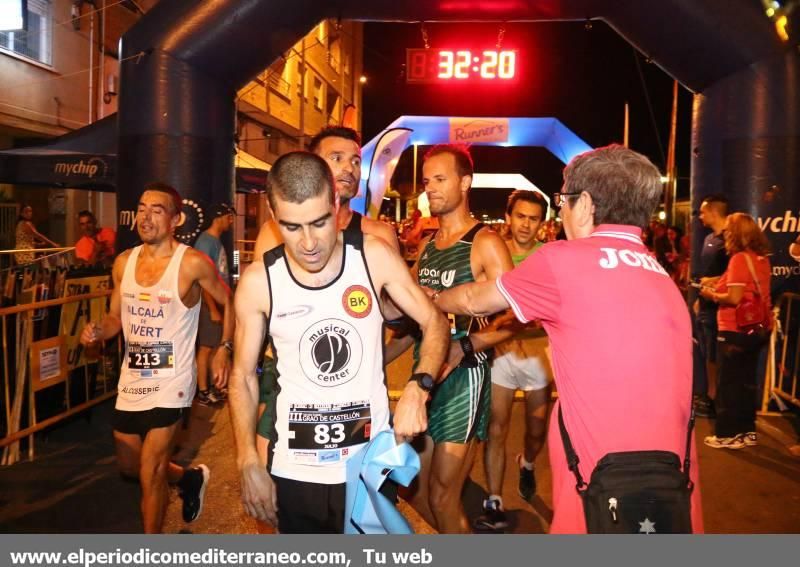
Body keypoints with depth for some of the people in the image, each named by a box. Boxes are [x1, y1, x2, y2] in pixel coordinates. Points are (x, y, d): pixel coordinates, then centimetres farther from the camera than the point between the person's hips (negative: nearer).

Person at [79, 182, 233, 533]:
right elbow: (115, 317, 12)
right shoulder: (123, 262, 3)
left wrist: (224, 351, -8)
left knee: (150, 474, -2)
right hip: (131, 381, 7)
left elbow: (229, 303, -1)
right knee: (129, 466, 21)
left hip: (169, 384, -6)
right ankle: (190, 479, 48)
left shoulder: (192, 263, -14)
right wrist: (98, 332, -9)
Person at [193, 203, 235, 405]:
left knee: (215, 347, 15)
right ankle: (203, 392, 7)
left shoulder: (217, 240, 12)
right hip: (210, 304, -9)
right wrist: (213, 309, -20)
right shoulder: (205, 241, -15)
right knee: (206, 348, -1)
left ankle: (213, 387, 24)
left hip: (220, 302, 9)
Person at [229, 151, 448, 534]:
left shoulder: (374, 256, -9)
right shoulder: (258, 282, -9)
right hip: (295, 471, 0)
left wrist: (417, 388, -17)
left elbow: (435, 323, 0)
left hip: (371, 462, 0)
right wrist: (249, 465, -5)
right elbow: (243, 376, 1)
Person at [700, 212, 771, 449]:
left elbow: (734, 298, -23)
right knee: (747, 381, 15)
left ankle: (727, 434, 8)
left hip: (735, 331, -8)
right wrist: (720, 283, 13)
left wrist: (712, 295, -7)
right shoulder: (762, 259, 8)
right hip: (756, 328, 8)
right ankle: (747, 431, 22)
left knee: (729, 383, 2)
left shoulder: (739, 259, -18)